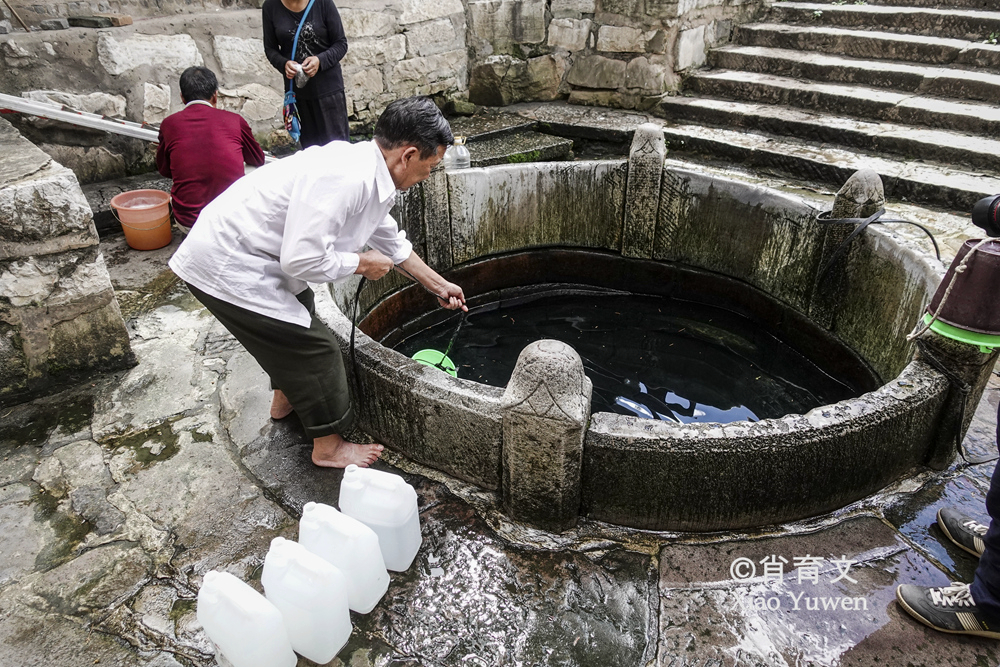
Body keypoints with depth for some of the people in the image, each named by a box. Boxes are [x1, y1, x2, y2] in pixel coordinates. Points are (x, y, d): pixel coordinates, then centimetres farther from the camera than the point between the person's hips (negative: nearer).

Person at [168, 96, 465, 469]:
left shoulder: (372, 175, 3)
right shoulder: (342, 179, -29)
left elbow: (391, 241, 19)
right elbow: (303, 260, -30)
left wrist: (439, 286, 26)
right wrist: (362, 264, -13)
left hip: (233, 249, 10)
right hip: (224, 267, -10)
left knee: (297, 313, 30)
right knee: (314, 347, -2)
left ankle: (286, 397, 52)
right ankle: (329, 446, 17)